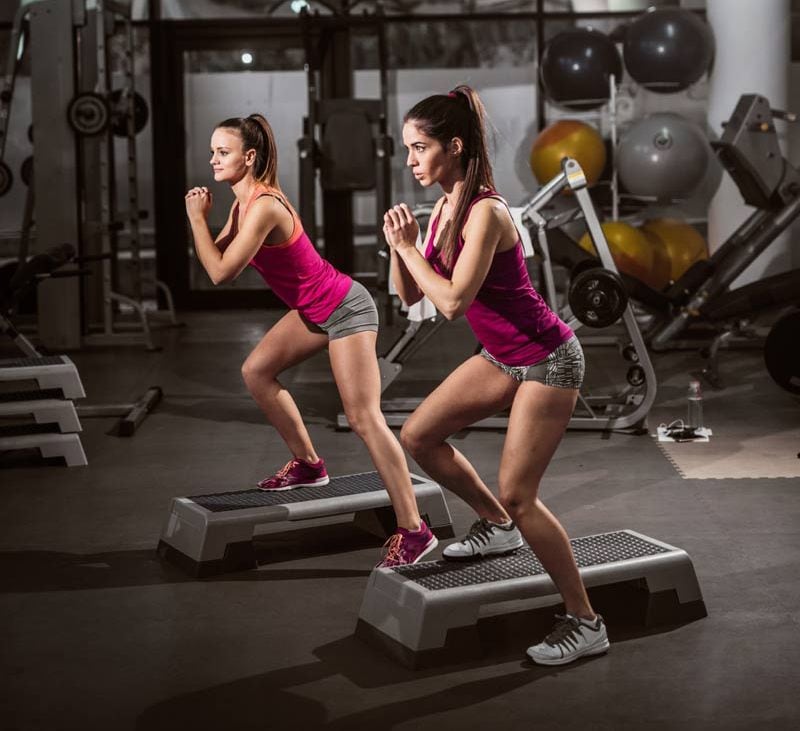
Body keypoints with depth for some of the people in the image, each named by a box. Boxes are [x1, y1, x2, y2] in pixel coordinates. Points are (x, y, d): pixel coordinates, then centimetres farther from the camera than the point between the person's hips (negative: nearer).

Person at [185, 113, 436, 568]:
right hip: (315, 310, 10)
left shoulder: (264, 207, -24)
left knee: (364, 418, -13)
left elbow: (221, 273, -25)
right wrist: (203, 218, -6)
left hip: (346, 309, -10)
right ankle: (308, 464, 27)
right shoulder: (242, 204, 6)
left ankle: (414, 531, -11)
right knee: (256, 372, 14)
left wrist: (198, 218, -16)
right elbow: (220, 261, 5)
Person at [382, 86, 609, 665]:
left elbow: (453, 301, -31)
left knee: (517, 494, -9)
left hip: (547, 361, -9)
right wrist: (400, 247, -11)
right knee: (419, 437, 11)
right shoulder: (445, 209, 3)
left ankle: (586, 624, 4)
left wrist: (408, 247, -19)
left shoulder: (486, 212, -24)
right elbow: (411, 296, 5)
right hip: (503, 358, 9)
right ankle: (498, 527, 30)